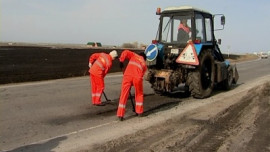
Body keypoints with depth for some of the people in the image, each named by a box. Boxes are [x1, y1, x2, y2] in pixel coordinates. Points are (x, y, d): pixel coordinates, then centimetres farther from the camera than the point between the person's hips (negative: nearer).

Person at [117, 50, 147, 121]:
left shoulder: (134, 55, 28)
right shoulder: (144, 64, 30)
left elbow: (126, 52, 10)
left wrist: (121, 61, 14)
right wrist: (133, 84, 31)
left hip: (127, 75, -1)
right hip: (137, 77, 1)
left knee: (124, 95, 5)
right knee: (139, 94, 25)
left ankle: (120, 115, 4)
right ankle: (139, 112, 30)